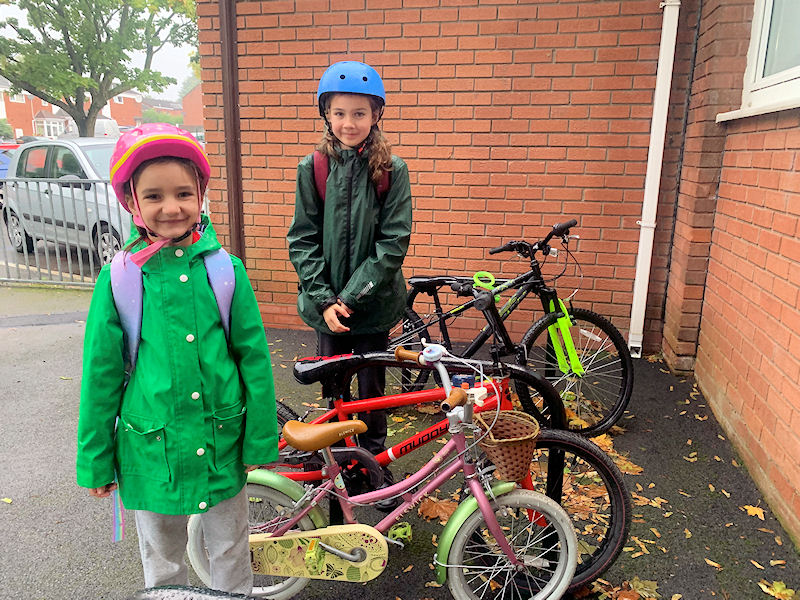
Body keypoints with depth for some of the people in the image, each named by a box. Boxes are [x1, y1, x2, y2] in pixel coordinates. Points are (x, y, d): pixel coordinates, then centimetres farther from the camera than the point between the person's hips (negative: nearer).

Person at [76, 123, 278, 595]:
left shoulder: (226, 269, -10)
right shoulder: (119, 277, -10)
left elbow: (254, 356, -4)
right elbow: (101, 373, -3)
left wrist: (261, 440, -1)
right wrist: (95, 461, 3)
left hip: (221, 445, 0)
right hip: (151, 449, 0)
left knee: (231, 554, 21)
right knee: (163, 564, 22)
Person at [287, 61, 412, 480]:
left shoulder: (392, 170, -5)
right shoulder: (312, 169, 0)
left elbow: (393, 243, -9)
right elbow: (302, 241, -1)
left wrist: (352, 295, -14)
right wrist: (324, 299, -10)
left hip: (373, 305, -1)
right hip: (327, 305, 2)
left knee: (371, 389, 10)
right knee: (334, 389, 13)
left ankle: (374, 460, 33)